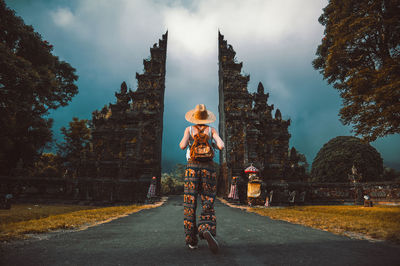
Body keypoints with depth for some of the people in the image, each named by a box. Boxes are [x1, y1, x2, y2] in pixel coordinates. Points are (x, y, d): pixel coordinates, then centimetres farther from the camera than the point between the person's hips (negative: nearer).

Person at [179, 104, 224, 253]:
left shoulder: (189, 129, 6)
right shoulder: (211, 130, 7)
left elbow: (183, 146, -7)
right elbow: (221, 146, -5)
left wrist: (182, 142, 16)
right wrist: (213, 144, 17)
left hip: (192, 166, 0)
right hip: (208, 167, 0)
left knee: (190, 203, 4)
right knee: (208, 203, 4)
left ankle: (191, 240, 3)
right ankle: (207, 229, -24)